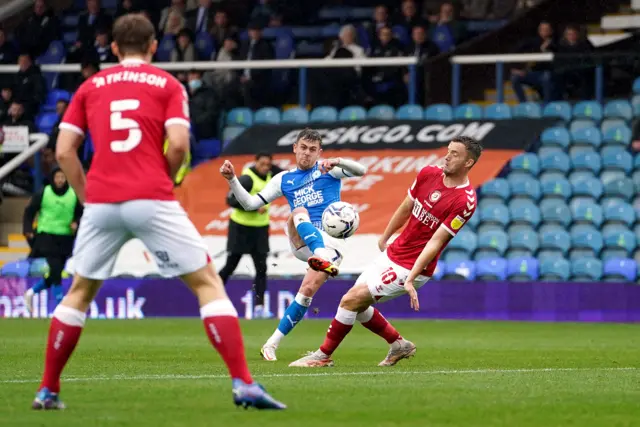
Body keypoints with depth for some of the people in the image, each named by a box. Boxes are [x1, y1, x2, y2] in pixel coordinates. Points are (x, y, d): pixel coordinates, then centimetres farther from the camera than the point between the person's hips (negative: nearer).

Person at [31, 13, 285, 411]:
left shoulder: (90, 88, 15)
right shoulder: (168, 84, 8)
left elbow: (64, 151, 8)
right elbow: (179, 144, -6)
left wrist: (88, 196, 15)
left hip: (101, 202, 3)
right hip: (152, 200, -3)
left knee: (79, 292, 21)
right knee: (208, 283, 2)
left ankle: (48, 390, 20)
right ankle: (244, 383, -11)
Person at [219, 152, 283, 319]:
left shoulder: (268, 176, 4)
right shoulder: (247, 179, -18)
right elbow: (231, 200, -24)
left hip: (260, 229, 6)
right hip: (241, 228, -6)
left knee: (261, 268, -2)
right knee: (230, 266, 0)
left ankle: (259, 307, -3)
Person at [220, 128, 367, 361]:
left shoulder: (327, 170, 9)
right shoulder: (284, 179, 16)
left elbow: (360, 170, -7)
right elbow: (250, 204, 15)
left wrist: (337, 162, -25)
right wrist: (232, 179, 1)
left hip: (330, 242, -1)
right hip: (301, 242, 1)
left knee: (308, 290, -17)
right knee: (299, 212, -31)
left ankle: (272, 344, -10)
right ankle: (321, 258, -58)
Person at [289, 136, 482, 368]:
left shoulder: (464, 201, -22)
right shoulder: (428, 173, -1)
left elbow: (435, 242, -24)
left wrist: (410, 279, -25)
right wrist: (385, 238, 24)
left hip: (411, 268, -8)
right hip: (391, 253, 8)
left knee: (351, 300, -12)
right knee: (356, 305, 13)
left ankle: (323, 355, 4)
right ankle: (398, 344, 30)